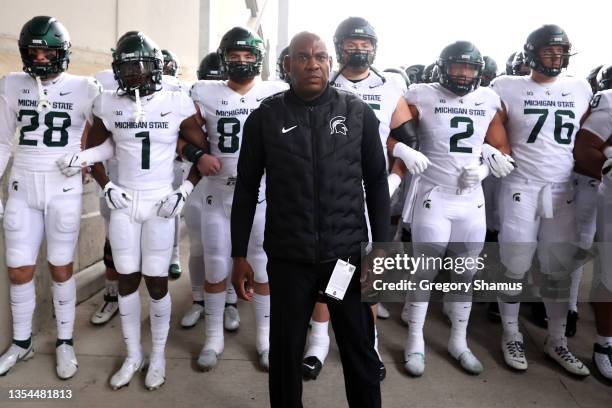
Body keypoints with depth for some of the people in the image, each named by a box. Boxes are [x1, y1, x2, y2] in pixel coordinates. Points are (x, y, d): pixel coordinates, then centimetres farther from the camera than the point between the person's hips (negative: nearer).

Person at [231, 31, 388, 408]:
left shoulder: (358, 113, 1)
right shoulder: (266, 117, 0)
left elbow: (376, 184, 4)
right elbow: (247, 189, 3)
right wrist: (240, 255, 1)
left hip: (348, 252, 0)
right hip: (288, 257, 0)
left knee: (361, 351, 13)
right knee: (285, 351, 15)